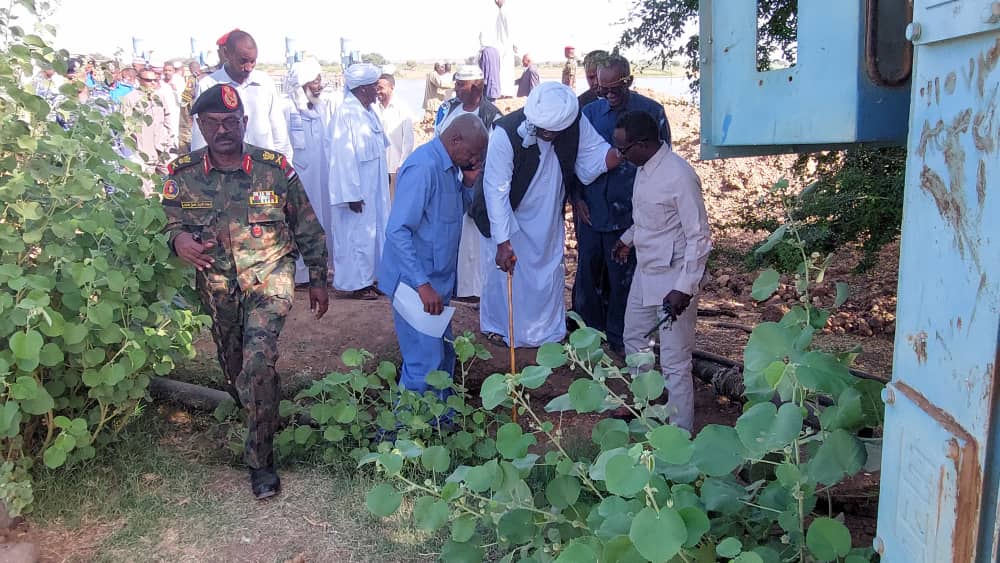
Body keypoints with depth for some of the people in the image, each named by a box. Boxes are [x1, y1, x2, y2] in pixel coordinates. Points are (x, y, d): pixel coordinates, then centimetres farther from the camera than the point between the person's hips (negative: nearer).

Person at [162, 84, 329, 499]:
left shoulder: (275, 168, -10)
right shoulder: (183, 174, -6)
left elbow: (308, 229, 0)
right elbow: (171, 222, 4)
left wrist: (318, 280, 3)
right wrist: (179, 239, -21)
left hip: (268, 277, -3)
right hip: (217, 283, 3)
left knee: (257, 363, -20)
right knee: (235, 369, 16)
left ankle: (260, 459, -4)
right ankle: (261, 417, 48)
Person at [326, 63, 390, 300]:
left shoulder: (368, 111, 7)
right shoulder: (346, 113, -19)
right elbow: (344, 156, -21)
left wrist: (385, 174, 15)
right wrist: (351, 194, -22)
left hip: (372, 188, 9)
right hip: (355, 190, -9)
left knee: (370, 232, 15)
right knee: (356, 234, 1)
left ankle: (366, 278, 27)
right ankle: (351, 284, 14)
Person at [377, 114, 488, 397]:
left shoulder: (449, 166, 7)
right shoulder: (423, 167, -22)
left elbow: (457, 210, 21)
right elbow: (397, 231, -26)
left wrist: (468, 183, 1)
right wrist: (423, 284, -28)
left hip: (437, 279, 10)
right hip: (415, 284, -10)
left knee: (444, 355, 19)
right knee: (425, 363, -4)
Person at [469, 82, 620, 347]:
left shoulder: (576, 123, -21)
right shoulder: (505, 133, -32)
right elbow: (496, 190, -28)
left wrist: (615, 154, -35)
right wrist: (503, 242, -29)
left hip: (547, 218, 4)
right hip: (508, 217, -3)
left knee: (549, 273, 14)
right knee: (504, 271, 10)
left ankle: (548, 331, 33)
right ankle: (497, 327, 33)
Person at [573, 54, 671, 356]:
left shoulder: (651, 112, -3)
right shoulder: (590, 112, 4)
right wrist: (577, 198, 1)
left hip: (629, 213, -2)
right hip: (591, 211, 3)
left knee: (622, 277, 8)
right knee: (588, 274, 11)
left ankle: (618, 338, 23)